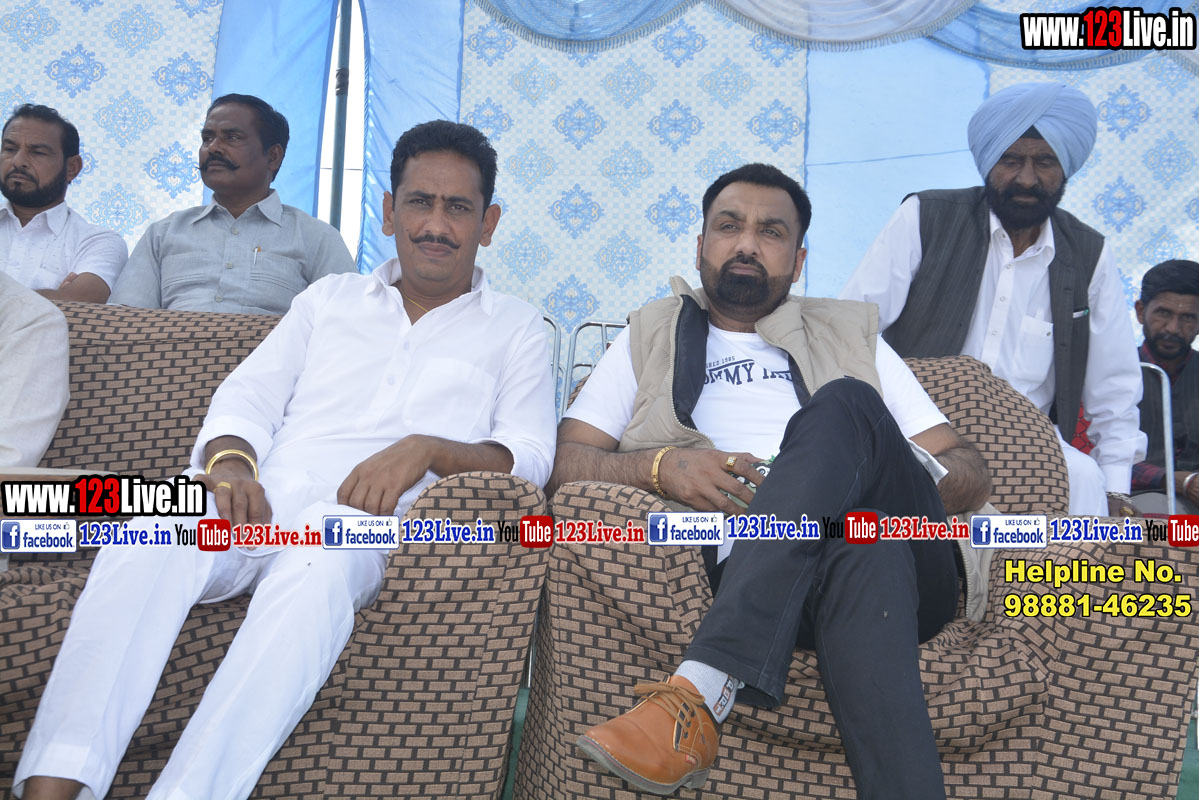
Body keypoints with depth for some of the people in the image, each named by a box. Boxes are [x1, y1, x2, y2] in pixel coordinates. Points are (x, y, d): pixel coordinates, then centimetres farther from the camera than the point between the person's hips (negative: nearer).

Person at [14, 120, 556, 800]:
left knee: (319, 565, -39)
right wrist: (229, 460, -8)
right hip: (259, 501, 3)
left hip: (368, 522, -2)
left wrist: (428, 449, -15)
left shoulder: (516, 327, 19)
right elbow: (248, 395, 17)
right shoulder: (332, 297, 28)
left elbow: (530, 455, 5)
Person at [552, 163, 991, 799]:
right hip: (751, 574, -1)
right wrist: (661, 467, -8)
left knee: (841, 405, -29)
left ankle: (702, 689, -39)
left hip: (917, 570, 2)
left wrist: (897, 478, -5)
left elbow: (971, 473, 20)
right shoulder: (651, 336, 25)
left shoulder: (852, 334, 27)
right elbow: (563, 462, 13)